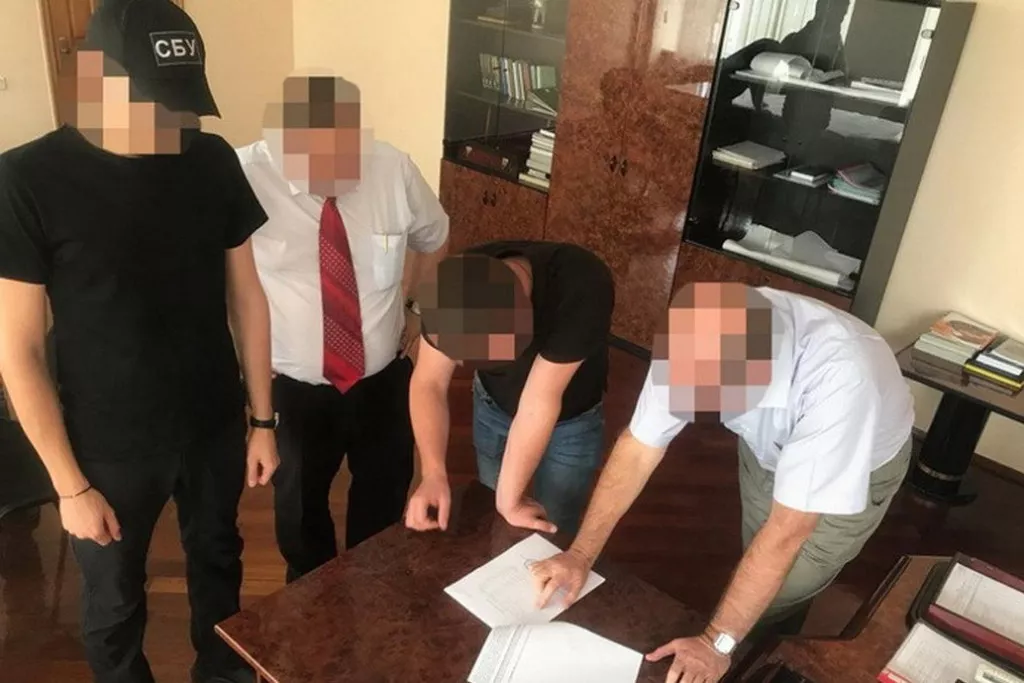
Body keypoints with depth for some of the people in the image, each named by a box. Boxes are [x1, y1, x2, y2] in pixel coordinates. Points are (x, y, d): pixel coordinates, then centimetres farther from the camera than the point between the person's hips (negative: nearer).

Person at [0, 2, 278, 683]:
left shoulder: (213, 160, -7)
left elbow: (246, 295, 1)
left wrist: (263, 419, 3)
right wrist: (70, 484, -11)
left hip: (215, 428, 3)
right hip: (111, 448, -3)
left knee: (218, 564, 24)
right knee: (115, 603, 18)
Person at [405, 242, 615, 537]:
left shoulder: (582, 286, -41)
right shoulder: (458, 284, -30)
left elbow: (540, 400, -36)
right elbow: (428, 383, -21)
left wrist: (509, 499, -27)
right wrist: (434, 474, -34)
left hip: (571, 422, -2)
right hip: (492, 409, 3)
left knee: (551, 533, 12)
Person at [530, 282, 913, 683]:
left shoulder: (840, 379, -47)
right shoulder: (696, 348, -34)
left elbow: (788, 530, -40)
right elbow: (639, 448, -22)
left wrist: (716, 643, -35)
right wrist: (581, 553, -23)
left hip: (860, 469, -3)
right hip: (768, 448, 3)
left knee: (780, 603, 6)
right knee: (757, 574, 20)